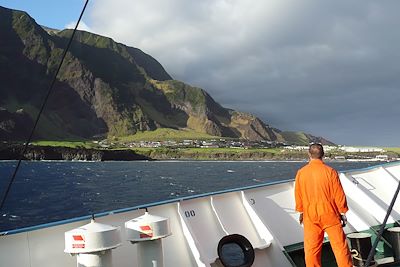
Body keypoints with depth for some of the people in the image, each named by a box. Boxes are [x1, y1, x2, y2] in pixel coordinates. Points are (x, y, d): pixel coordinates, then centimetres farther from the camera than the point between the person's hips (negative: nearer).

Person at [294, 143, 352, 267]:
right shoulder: (330, 172, -10)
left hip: (310, 216, 2)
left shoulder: (301, 173, -3)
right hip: (330, 215, -2)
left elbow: (298, 195, 6)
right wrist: (343, 212, 6)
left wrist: (301, 211, 20)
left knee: (311, 248, 8)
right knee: (340, 245, 6)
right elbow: (339, 195, -6)